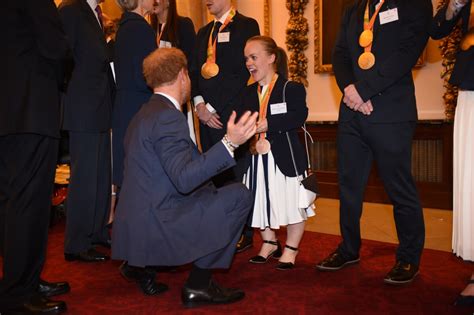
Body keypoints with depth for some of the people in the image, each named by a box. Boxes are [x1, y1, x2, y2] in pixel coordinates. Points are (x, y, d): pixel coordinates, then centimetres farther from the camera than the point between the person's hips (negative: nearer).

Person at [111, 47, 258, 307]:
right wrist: (229, 142, -29)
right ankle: (198, 284, -1)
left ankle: (144, 266, 19)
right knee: (239, 195, -6)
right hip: (155, 225, -10)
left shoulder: (145, 113, 13)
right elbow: (184, 179, -25)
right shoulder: (168, 116, -17)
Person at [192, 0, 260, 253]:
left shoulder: (246, 26, 0)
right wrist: (199, 104, -1)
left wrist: (214, 107, -11)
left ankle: (244, 234, 7)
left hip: (232, 114, -6)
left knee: (238, 174, -4)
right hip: (207, 115, 6)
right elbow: (195, 71, 17)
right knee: (215, 174, 8)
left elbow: (242, 72, -9)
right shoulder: (203, 32, 22)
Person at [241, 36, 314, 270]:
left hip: (285, 156, -6)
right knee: (260, 202, 12)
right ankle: (269, 242, 35)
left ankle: (291, 249, 25)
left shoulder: (292, 88, -9)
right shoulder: (248, 93, 13)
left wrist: (266, 125, -28)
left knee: (292, 204, 4)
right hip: (257, 157, 6)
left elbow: (298, 117, -22)